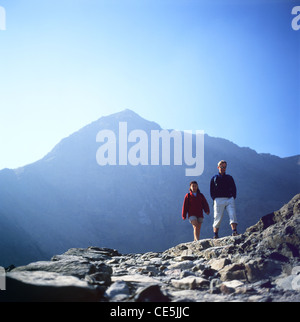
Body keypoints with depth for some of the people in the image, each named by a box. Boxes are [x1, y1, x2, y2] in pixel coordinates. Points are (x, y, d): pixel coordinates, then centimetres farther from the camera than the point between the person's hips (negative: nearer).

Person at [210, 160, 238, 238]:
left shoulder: (229, 178, 18)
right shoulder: (214, 178, 13)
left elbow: (234, 189, 18)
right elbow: (212, 191, 11)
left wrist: (233, 197, 3)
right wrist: (214, 199, -1)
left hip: (229, 199, 2)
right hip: (219, 200, -2)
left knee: (232, 215, -16)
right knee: (218, 218, -2)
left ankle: (234, 232, -23)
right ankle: (215, 235, 4)